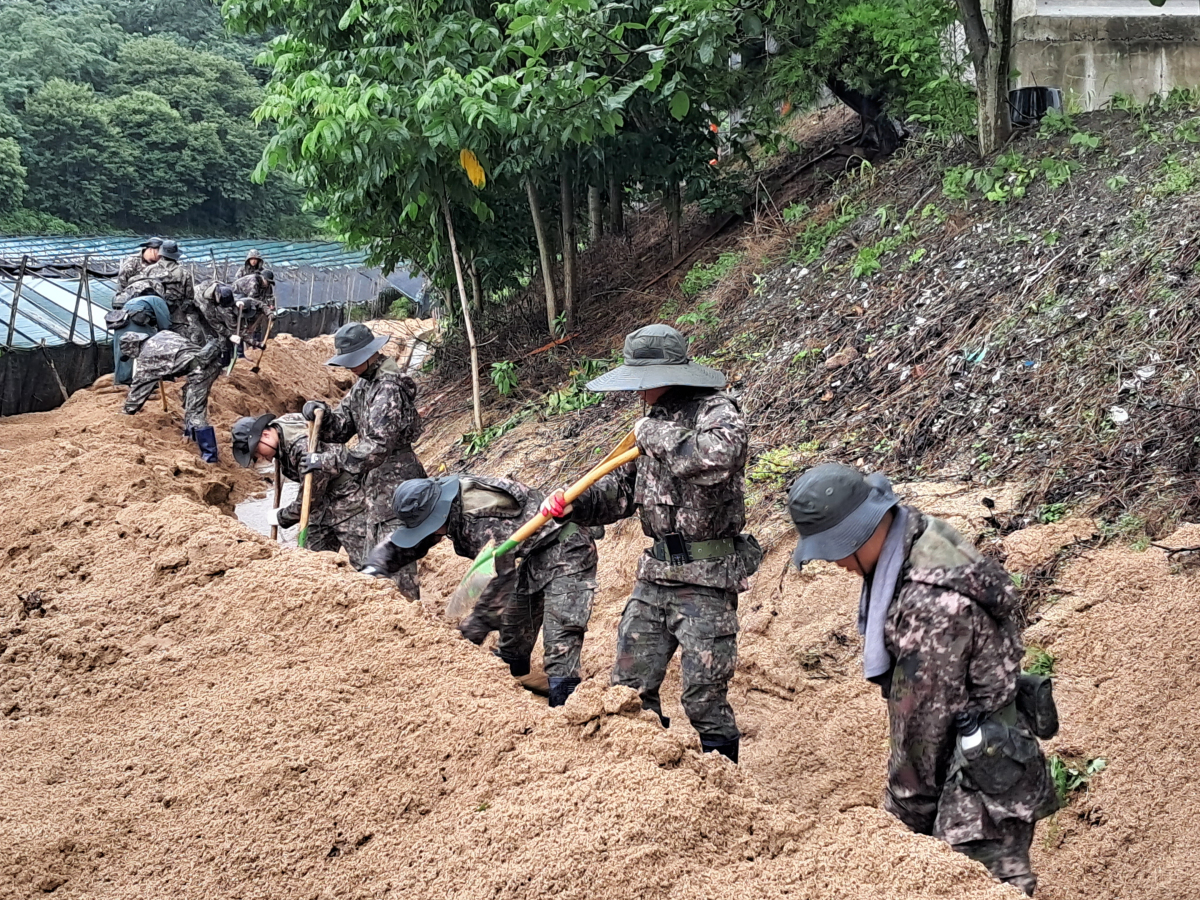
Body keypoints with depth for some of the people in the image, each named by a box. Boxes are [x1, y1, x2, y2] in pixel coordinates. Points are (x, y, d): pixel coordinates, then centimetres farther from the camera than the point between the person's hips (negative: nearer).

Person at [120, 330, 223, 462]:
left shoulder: (145, 356, 6)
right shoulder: (161, 335, 24)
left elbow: (139, 387, 13)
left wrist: (128, 411, 25)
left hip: (199, 366, -8)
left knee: (196, 414, -4)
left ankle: (209, 455, -7)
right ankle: (190, 435, 39)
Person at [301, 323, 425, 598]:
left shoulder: (388, 389, -20)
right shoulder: (364, 384, 12)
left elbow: (376, 447, -25)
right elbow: (341, 425, 14)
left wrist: (328, 460, -23)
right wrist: (322, 415, -9)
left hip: (393, 481, -11)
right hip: (379, 483, 11)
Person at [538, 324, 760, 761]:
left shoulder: (717, 412, -12)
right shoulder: (654, 421, 12)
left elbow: (716, 458, -35)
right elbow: (621, 490, 17)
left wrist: (655, 436, -20)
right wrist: (570, 505, 0)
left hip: (706, 581, -8)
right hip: (654, 577, 8)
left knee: (704, 698, -3)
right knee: (629, 689, 11)